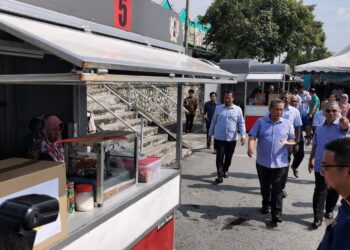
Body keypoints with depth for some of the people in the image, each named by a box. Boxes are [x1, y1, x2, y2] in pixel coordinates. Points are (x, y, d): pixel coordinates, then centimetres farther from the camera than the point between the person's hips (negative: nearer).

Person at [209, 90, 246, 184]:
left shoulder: (238, 109, 1)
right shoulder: (218, 108, 4)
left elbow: (241, 123, 1)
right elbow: (213, 121, 10)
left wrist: (243, 135, -9)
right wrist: (210, 134, 11)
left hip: (232, 138, 1)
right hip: (219, 138, 0)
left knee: (228, 157, 13)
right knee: (220, 157, -4)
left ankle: (225, 170, 37)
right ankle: (220, 176, 2)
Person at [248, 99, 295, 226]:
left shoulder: (287, 123, 3)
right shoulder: (260, 122, 0)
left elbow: (293, 140, 9)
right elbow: (252, 136, -8)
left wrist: (287, 142, -15)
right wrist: (250, 147, -28)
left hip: (280, 163, -1)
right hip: (263, 162, 1)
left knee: (277, 190, 0)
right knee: (265, 187, 18)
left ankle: (276, 214, 6)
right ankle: (266, 204, 40)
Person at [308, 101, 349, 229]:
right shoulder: (319, 128, 4)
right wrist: (311, 160, 13)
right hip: (320, 165, 2)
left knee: (333, 191, 15)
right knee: (320, 191, 0)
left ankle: (329, 210, 37)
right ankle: (317, 218, 6)